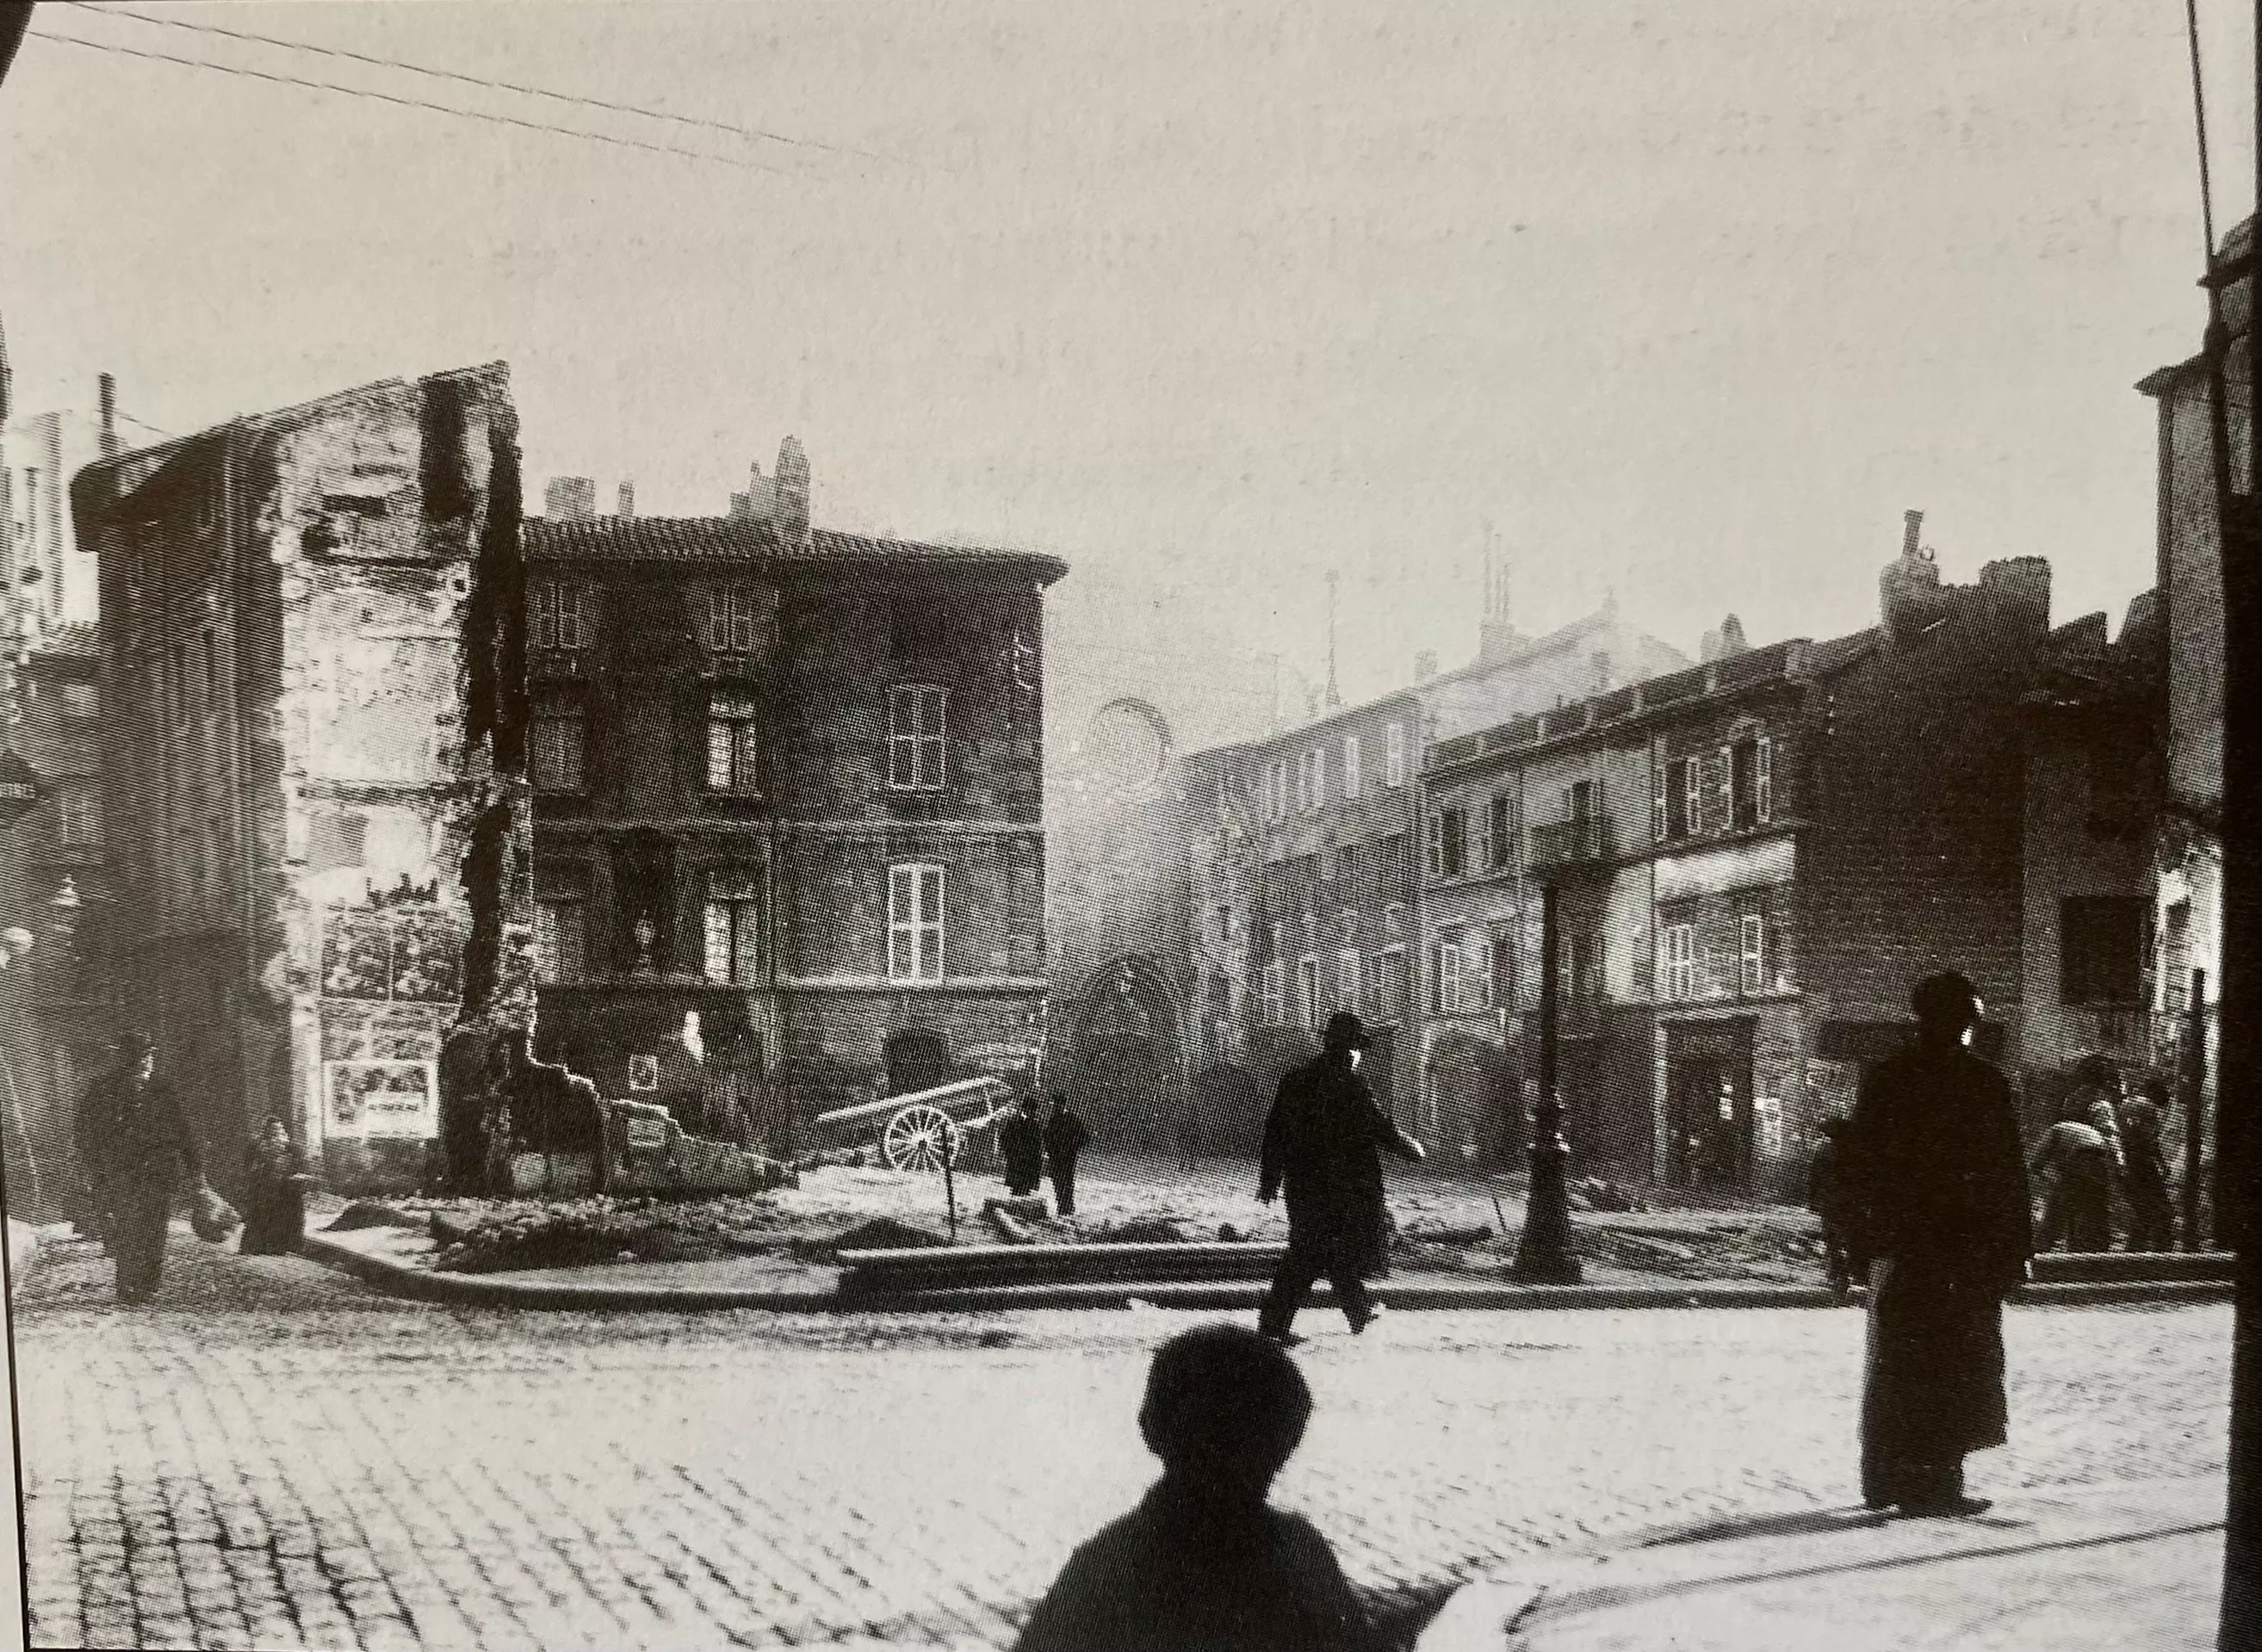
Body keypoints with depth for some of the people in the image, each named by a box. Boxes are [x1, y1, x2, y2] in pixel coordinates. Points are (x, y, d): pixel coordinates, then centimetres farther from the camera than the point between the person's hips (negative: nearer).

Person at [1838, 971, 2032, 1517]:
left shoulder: (1884, 1079, 4)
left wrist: (1862, 1241, 12)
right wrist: (2017, 1248, -2)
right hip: (1965, 1252, -5)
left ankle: (1886, 1480, 22)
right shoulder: (1983, 1082, -8)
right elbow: (2008, 1173, -8)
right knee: (1954, 1365, 2)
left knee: (1895, 1366, 14)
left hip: (1897, 1248, 5)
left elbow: (1853, 1165, 6)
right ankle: (1932, 1485, -1)